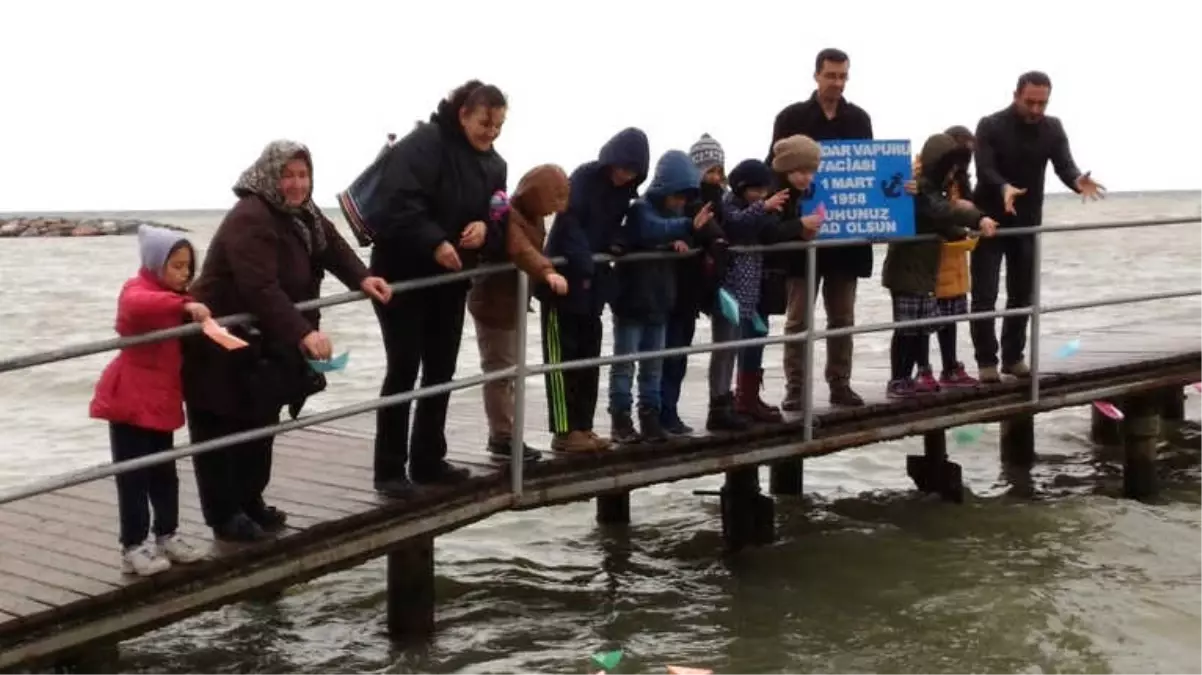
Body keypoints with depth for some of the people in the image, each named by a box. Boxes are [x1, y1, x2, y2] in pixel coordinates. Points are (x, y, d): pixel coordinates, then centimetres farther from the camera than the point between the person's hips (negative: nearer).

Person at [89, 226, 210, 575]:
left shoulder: (172, 297, 15)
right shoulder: (137, 290, -12)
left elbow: (177, 346, 25)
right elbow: (136, 305, -38)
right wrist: (184, 305, -44)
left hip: (161, 400, 8)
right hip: (130, 400, -8)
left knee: (164, 473, 14)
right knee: (133, 477, -4)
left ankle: (168, 536, 26)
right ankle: (133, 549, 2)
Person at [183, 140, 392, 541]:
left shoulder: (302, 212, 5)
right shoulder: (250, 219, -28)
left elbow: (332, 246, 5)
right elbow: (262, 288, -38)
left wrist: (361, 278, -14)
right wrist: (303, 333, -47)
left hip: (261, 341, 10)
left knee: (260, 424, 18)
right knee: (223, 430, 0)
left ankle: (250, 503, 31)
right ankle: (225, 517, 9)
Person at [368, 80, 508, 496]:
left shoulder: (493, 164, 7)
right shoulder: (421, 146, -17)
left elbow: (498, 218, 7)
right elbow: (401, 205, -28)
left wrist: (485, 227, -15)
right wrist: (435, 243, -36)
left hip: (450, 279, 8)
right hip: (403, 275, -7)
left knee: (441, 369, 10)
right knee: (404, 369, -7)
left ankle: (428, 461, 21)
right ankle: (389, 470, 1)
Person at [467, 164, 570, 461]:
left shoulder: (530, 217, 9)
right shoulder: (508, 217, -23)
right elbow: (521, 251, -40)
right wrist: (548, 272, -54)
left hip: (513, 302, 10)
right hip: (494, 303, -10)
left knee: (509, 371, 15)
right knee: (500, 372, -4)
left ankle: (504, 435, 24)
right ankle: (502, 439, 2)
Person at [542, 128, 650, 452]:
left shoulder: (625, 189, 6)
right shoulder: (584, 177, -15)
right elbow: (570, 224, -22)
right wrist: (584, 268, -26)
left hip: (593, 279, 7)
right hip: (565, 276, -7)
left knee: (588, 355, 8)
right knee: (563, 355, -4)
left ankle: (583, 427, 14)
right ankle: (565, 431, -3)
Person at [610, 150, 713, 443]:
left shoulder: (673, 210, 9)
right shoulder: (641, 209, -16)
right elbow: (655, 230, -37)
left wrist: (678, 241, -8)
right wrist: (688, 225, -52)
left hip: (659, 301, 7)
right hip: (632, 300, -7)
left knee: (653, 363, 11)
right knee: (625, 361, 0)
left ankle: (650, 416, 18)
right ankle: (620, 418, 6)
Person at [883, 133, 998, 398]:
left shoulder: (932, 189, 16)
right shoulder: (918, 189, -17)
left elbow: (939, 225, 19)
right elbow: (943, 211, -32)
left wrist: (964, 232, 0)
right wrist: (977, 219, -41)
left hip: (924, 272, 10)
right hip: (907, 272, -10)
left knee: (922, 329, 11)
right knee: (907, 329, -6)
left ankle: (907, 379, 18)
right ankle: (896, 382, 0)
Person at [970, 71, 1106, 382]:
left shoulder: (1052, 129, -1)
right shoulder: (990, 126, -13)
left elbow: (1065, 165, -12)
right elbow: (984, 170, -24)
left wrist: (1078, 181, -36)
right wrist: (1004, 188, -45)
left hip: (1028, 222, 4)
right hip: (990, 221, -4)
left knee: (1022, 295, 9)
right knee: (985, 296, -3)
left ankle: (1013, 357, 20)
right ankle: (987, 361, 5)